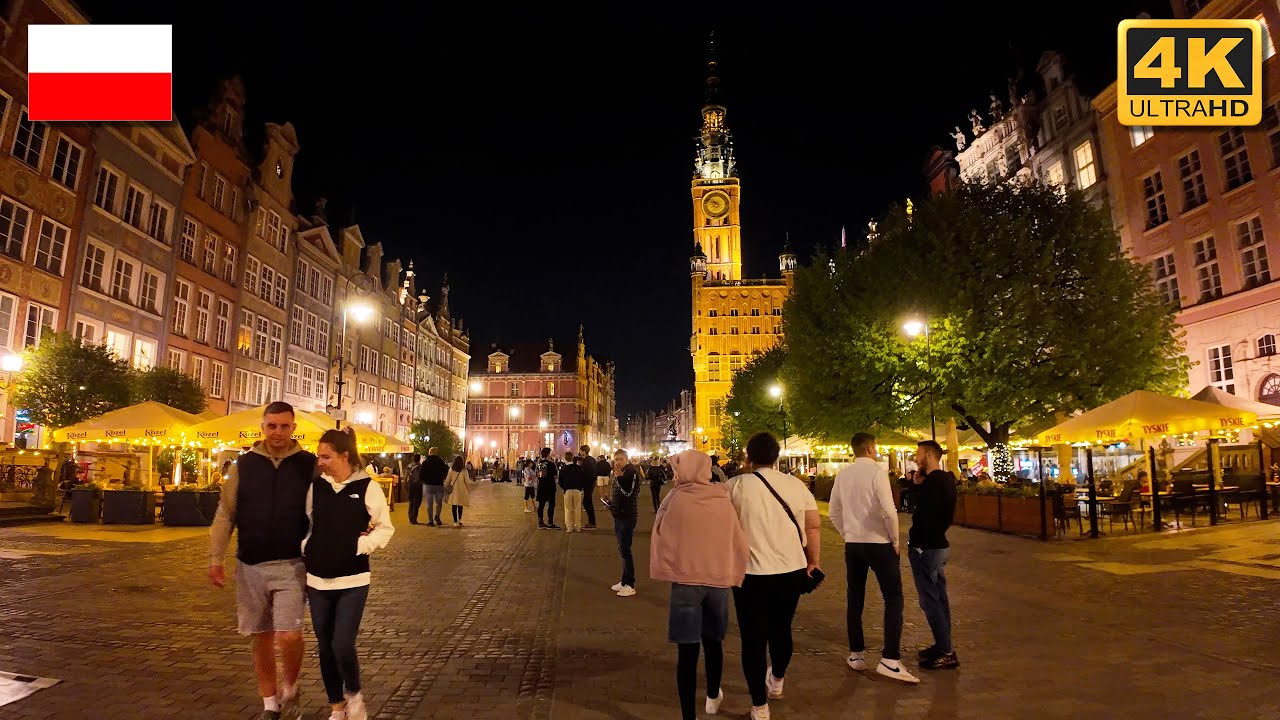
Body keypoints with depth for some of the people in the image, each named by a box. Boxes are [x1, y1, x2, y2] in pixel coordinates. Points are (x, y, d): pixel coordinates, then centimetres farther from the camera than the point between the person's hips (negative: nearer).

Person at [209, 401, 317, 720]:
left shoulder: (309, 465, -4)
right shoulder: (243, 465, 2)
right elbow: (225, 513, 5)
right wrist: (216, 557, 0)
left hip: (291, 565, -2)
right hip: (250, 566, 3)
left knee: (289, 635, -10)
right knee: (261, 637, 12)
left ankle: (290, 690, 19)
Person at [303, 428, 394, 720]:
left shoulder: (368, 488, -8)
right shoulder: (315, 486, 1)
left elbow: (385, 529, -1)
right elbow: (305, 526, 11)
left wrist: (359, 546, -13)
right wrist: (305, 554, 3)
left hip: (352, 581, -4)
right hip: (317, 580, 4)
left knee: (343, 646, -8)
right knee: (325, 647, 11)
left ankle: (354, 695, 22)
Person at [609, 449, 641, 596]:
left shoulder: (631, 472, -13)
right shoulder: (619, 473, 14)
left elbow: (628, 492, -23)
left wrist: (618, 477, -21)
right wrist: (612, 501, 11)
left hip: (628, 516, -9)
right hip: (619, 514, 9)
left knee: (625, 549, -8)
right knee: (623, 549, 14)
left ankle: (630, 585, -2)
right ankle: (625, 581, 22)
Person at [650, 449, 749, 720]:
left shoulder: (676, 498, -10)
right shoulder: (724, 501, -3)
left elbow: (660, 534, -2)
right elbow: (739, 543, 2)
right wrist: (734, 575, 14)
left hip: (685, 579, -4)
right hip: (719, 579, 4)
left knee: (687, 650, 2)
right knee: (713, 641, 23)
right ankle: (713, 697, 44)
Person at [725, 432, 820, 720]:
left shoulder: (736, 485, -9)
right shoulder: (796, 485, 0)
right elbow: (814, 526, 2)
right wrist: (814, 561, 14)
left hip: (751, 574, -4)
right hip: (792, 571, 4)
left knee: (753, 637, 9)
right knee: (781, 629, 24)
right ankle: (776, 680, 46)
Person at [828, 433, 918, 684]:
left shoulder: (842, 475, 3)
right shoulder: (877, 471, -13)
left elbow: (834, 512, 8)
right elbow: (889, 510, -19)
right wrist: (895, 540, -6)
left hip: (852, 544, 5)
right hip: (879, 543, -5)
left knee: (855, 600, 14)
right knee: (893, 599, 3)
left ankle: (856, 654, 22)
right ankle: (889, 660, -3)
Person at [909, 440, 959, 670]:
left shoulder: (933, 482, -20)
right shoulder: (946, 479, 10)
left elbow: (923, 515, -24)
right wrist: (920, 485, 1)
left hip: (925, 547, -10)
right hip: (940, 545, 10)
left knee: (930, 600, -3)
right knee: (939, 597, 17)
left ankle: (945, 652, 2)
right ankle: (944, 645, 27)